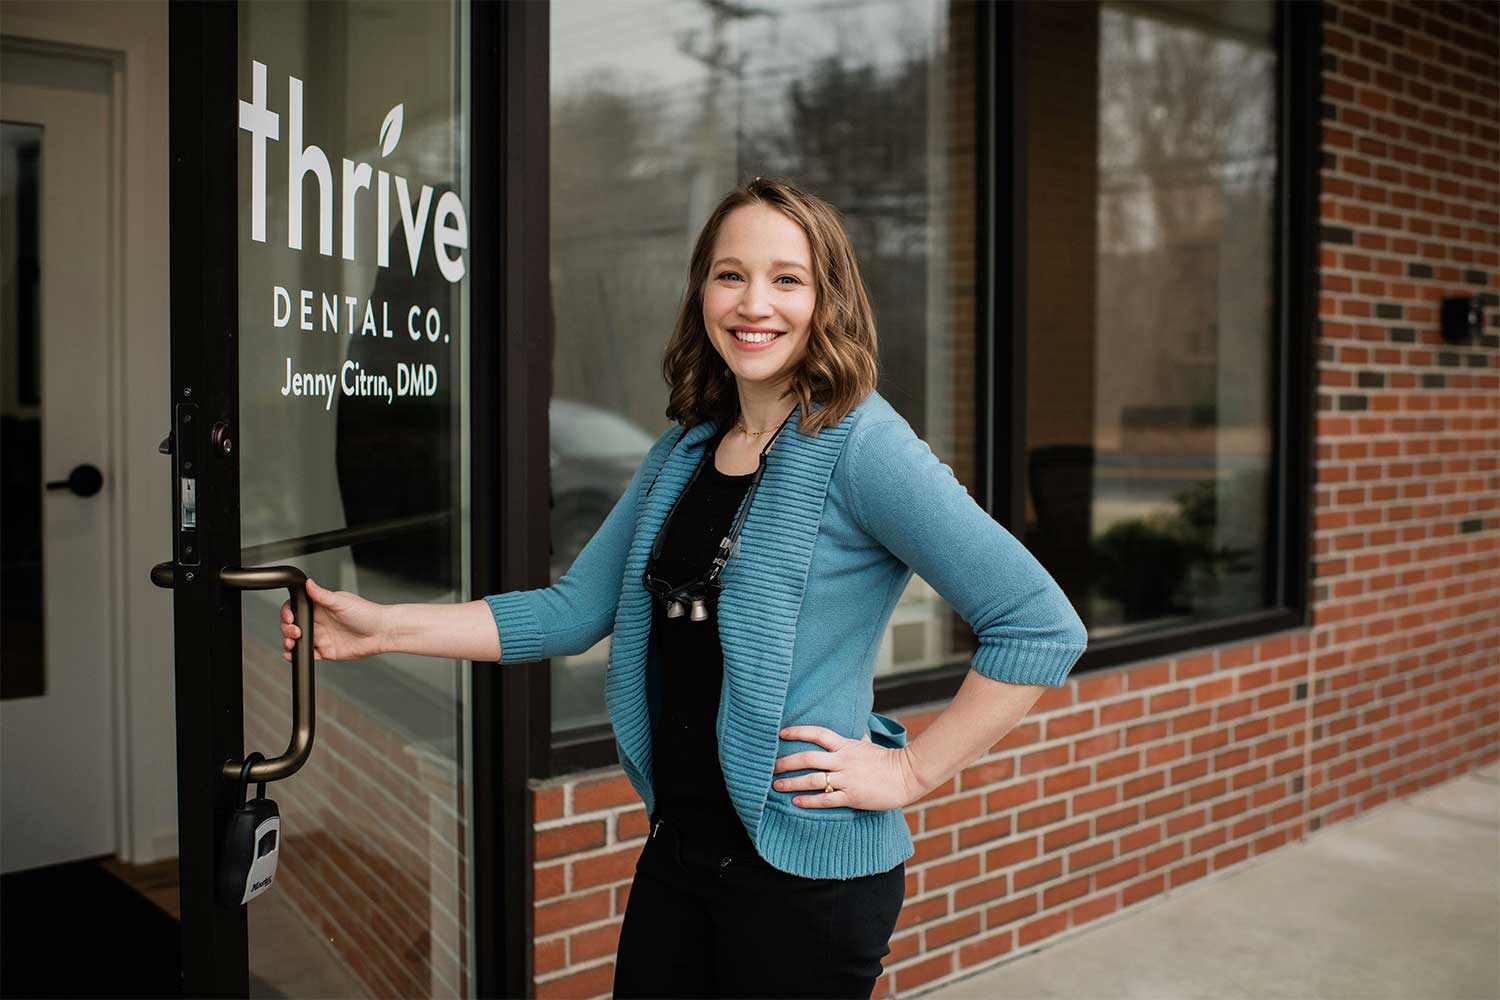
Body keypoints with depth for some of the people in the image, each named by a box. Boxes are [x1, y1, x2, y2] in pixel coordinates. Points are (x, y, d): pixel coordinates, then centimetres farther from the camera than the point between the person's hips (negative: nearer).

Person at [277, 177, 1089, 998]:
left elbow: (1042, 629, -20)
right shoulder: (683, 452, 6)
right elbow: (574, 610, 7)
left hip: (805, 867, -6)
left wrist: (910, 771, -16)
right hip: (678, 846, 7)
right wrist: (382, 627, 2)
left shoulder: (860, 448, -16)